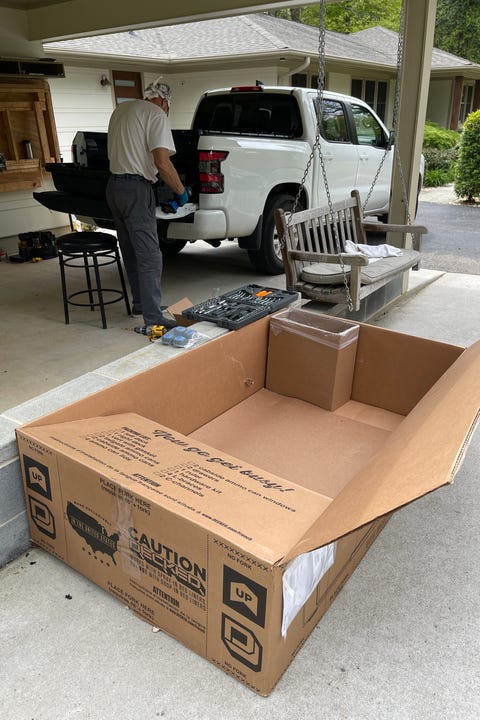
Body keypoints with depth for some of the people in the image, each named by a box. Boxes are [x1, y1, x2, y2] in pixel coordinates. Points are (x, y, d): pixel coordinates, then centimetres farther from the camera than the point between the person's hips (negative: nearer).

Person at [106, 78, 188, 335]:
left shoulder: (120, 109, 18)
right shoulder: (156, 114, -8)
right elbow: (162, 163, -20)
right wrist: (180, 191, -7)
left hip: (113, 186, 9)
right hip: (136, 190, -9)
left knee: (131, 252, 18)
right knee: (150, 257, -9)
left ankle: (140, 304, 29)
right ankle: (152, 320, -10)